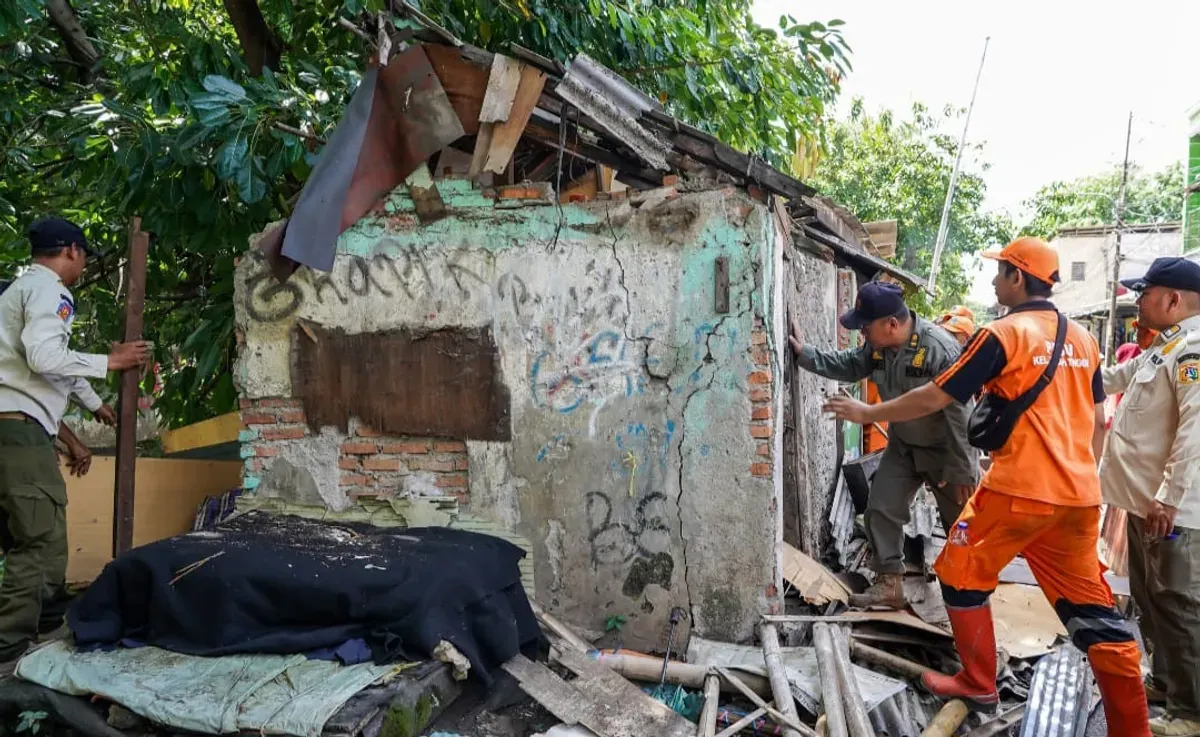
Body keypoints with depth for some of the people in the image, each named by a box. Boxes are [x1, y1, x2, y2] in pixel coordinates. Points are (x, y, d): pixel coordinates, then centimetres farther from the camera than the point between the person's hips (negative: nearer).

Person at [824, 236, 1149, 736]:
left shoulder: (1003, 334, -9)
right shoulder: (1082, 339, 13)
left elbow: (934, 398, -9)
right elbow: (1097, 419, 20)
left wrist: (868, 413, 2)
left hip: (1019, 488, -7)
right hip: (1078, 494, 7)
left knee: (961, 575, 12)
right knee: (1091, 608, 13)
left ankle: (978, 685, 21)